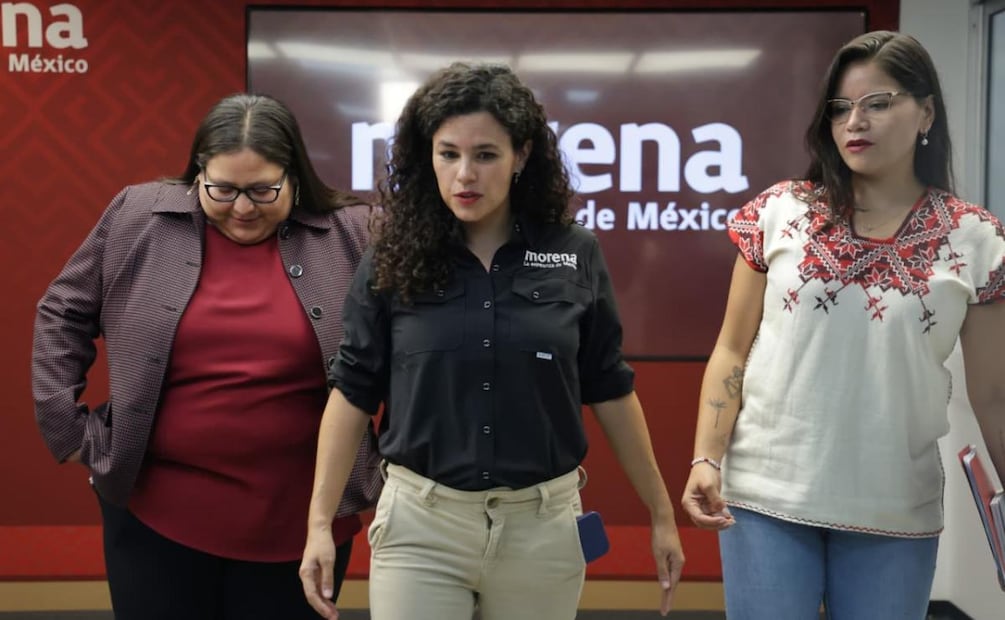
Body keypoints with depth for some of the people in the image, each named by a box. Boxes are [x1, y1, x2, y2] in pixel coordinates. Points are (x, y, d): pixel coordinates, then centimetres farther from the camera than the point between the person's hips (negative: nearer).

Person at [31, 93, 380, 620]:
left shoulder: (351, 236, -4)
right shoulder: (138, 218, -1)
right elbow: (63, 316, 8)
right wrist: (67, 427, 3)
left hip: (298, 520, 0)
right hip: (156, 510, 1)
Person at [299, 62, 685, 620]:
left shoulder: (574, 255, -2)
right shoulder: (393, 260, -3)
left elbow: (610, 389, 5)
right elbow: (353, 390, 1)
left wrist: (661, 515, 8)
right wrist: (320, 521, -3)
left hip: (542, 526, 1)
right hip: (420, 525, -1)